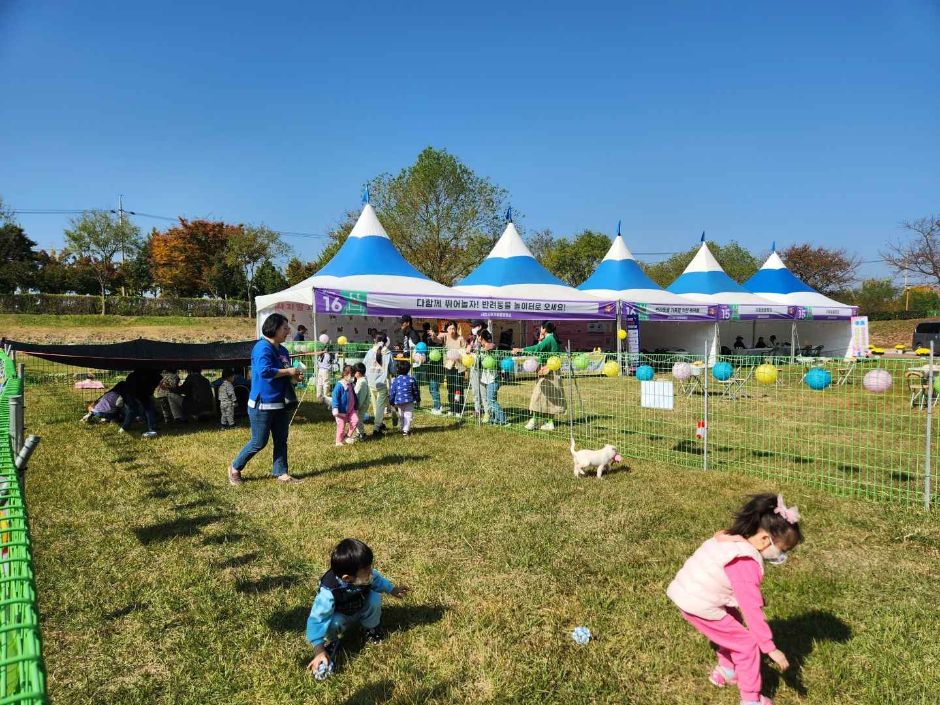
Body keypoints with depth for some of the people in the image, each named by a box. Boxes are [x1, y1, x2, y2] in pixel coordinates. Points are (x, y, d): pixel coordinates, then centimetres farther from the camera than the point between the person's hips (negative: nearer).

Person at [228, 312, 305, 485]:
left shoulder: (282, 350, 12)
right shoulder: (263, 347, -15)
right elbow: (265, 371, -29)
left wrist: (294, 377, 2)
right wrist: (288, 371, -20)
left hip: (281, 404, 9)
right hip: (262, 404, -9)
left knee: (281, 440, 11)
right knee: (259, 442, 0)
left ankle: (281, 473, 19)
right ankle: (235, 468, 20)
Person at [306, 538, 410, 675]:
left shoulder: (365, 575, -28)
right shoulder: (329, 591, -43)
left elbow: (377, 579, -2)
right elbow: (317, 620, -38)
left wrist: (392, 590, 8)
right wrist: (319, 651, -38)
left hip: (360, 609, 4)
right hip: (340, 616, -4)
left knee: (375, 598, -24)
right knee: (333, 623, -35)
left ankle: (371, 628, 7)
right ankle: (330, 641, 1)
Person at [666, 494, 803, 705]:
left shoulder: (729, 538, 6)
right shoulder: (746, 563, -21)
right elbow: (752, 610, -19)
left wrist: (756, 595, 22)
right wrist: (770, 648, -11)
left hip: (686, 594, 9)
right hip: (701, 607, -9)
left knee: (734, 620, 28)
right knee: (748, 645, 3)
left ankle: (725, 671, 41)